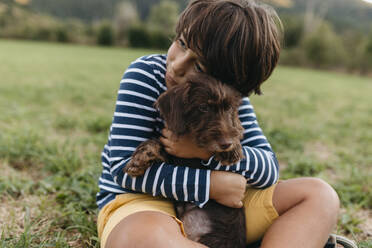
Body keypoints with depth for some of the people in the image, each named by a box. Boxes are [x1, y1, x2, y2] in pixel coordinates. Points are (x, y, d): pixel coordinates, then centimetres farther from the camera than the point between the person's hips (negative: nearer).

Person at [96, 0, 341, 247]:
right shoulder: (145, 75, -14)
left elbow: (269, 169, -7)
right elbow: (124, 167, -19)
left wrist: (207, 151, -24)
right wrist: (211, 184, -24)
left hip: (215, 206, 4)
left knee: (318, 194, -6)